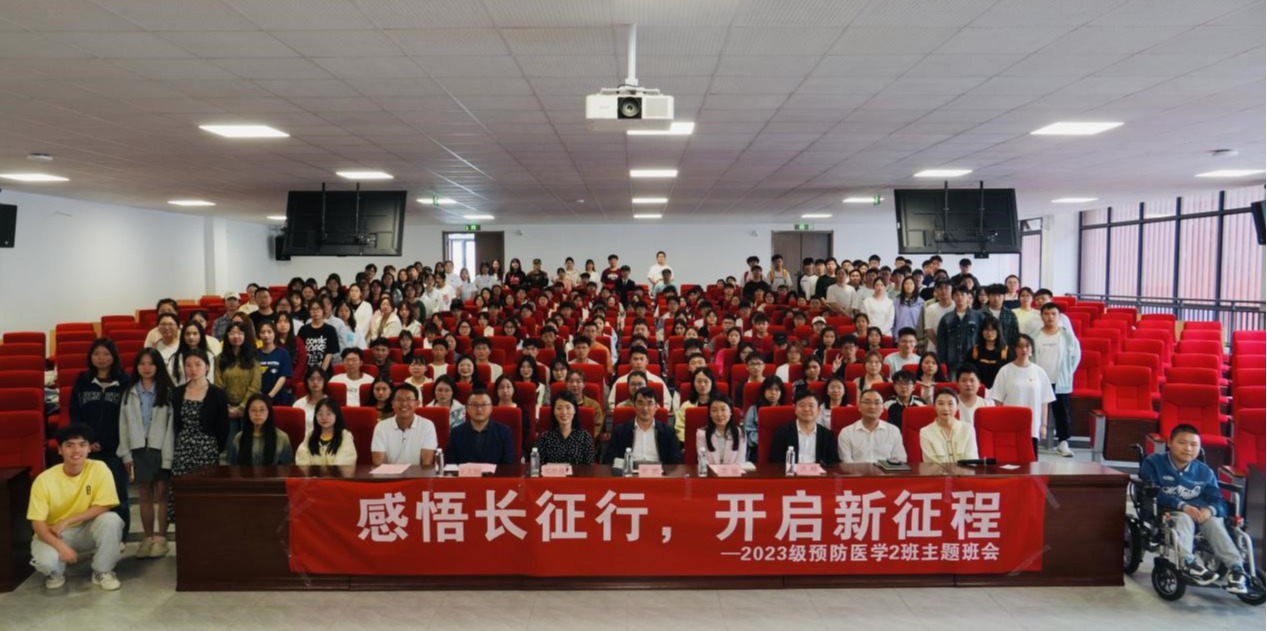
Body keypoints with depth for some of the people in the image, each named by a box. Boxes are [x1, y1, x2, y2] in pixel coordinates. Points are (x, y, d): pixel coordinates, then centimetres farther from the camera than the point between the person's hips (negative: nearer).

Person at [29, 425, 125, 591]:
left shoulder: (99, 469, -17)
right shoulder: (44, 480, -18)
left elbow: (103, 507, -17)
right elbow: (37, 523, -17)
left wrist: (67, 521, -25)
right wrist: (60, 546, -32)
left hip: (87, 530, 1)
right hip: (53, 534, -1)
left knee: (111, 519, -30)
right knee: (46, 561, -32)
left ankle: (102, 571, -8)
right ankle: (56, 573, 8)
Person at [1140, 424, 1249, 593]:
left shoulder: (1205, 472, 11)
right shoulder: (1153, 463, -2)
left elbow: (1219, 501, 1)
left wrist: (1209, 510, -26)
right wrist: (1182, 506, -30)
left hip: (1198, 512, 4)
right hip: (1165, 513, -3)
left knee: (1214, 521, -27)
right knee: (1183, 518, -35)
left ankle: (1235, 567, -36)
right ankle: (1188, 562, -52)